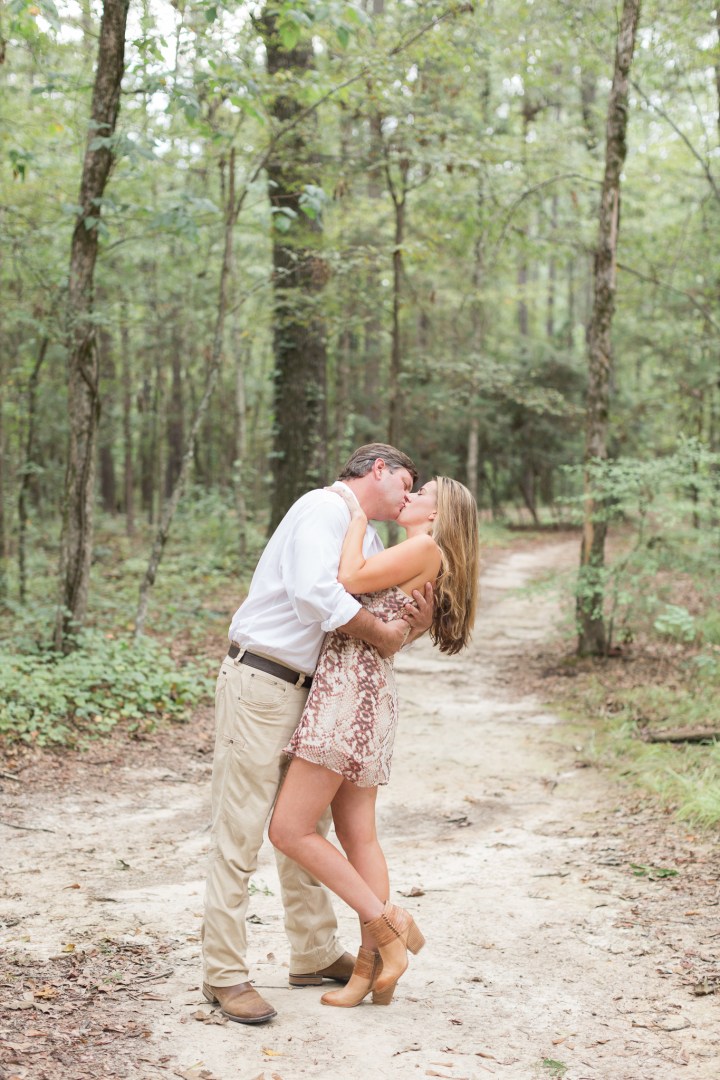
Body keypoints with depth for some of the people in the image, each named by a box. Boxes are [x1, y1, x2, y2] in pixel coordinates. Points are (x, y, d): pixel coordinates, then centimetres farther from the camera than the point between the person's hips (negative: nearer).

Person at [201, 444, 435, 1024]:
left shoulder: (370, 541, 20)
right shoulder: (325, 508, -10)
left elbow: (380, 637, 17)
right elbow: (316, 592, -27)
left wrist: (418, 625, -6)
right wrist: (385, 632, -15)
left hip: (308, 692, 10)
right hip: (260, 682, -10)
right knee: (240, 833, -5)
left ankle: (316, 954, 27)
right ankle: (224, 973, 1)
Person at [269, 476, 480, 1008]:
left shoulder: (426, 549, -6)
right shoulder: (409, 558, 21)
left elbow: (350, 579, -13)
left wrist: (358, 514, -2)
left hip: (353, 689, -10)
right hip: (364, 692, 10)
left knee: (290, 829, -8)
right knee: (358, 834, 8)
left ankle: (387, 923, -4)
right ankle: (373, 967, 10)